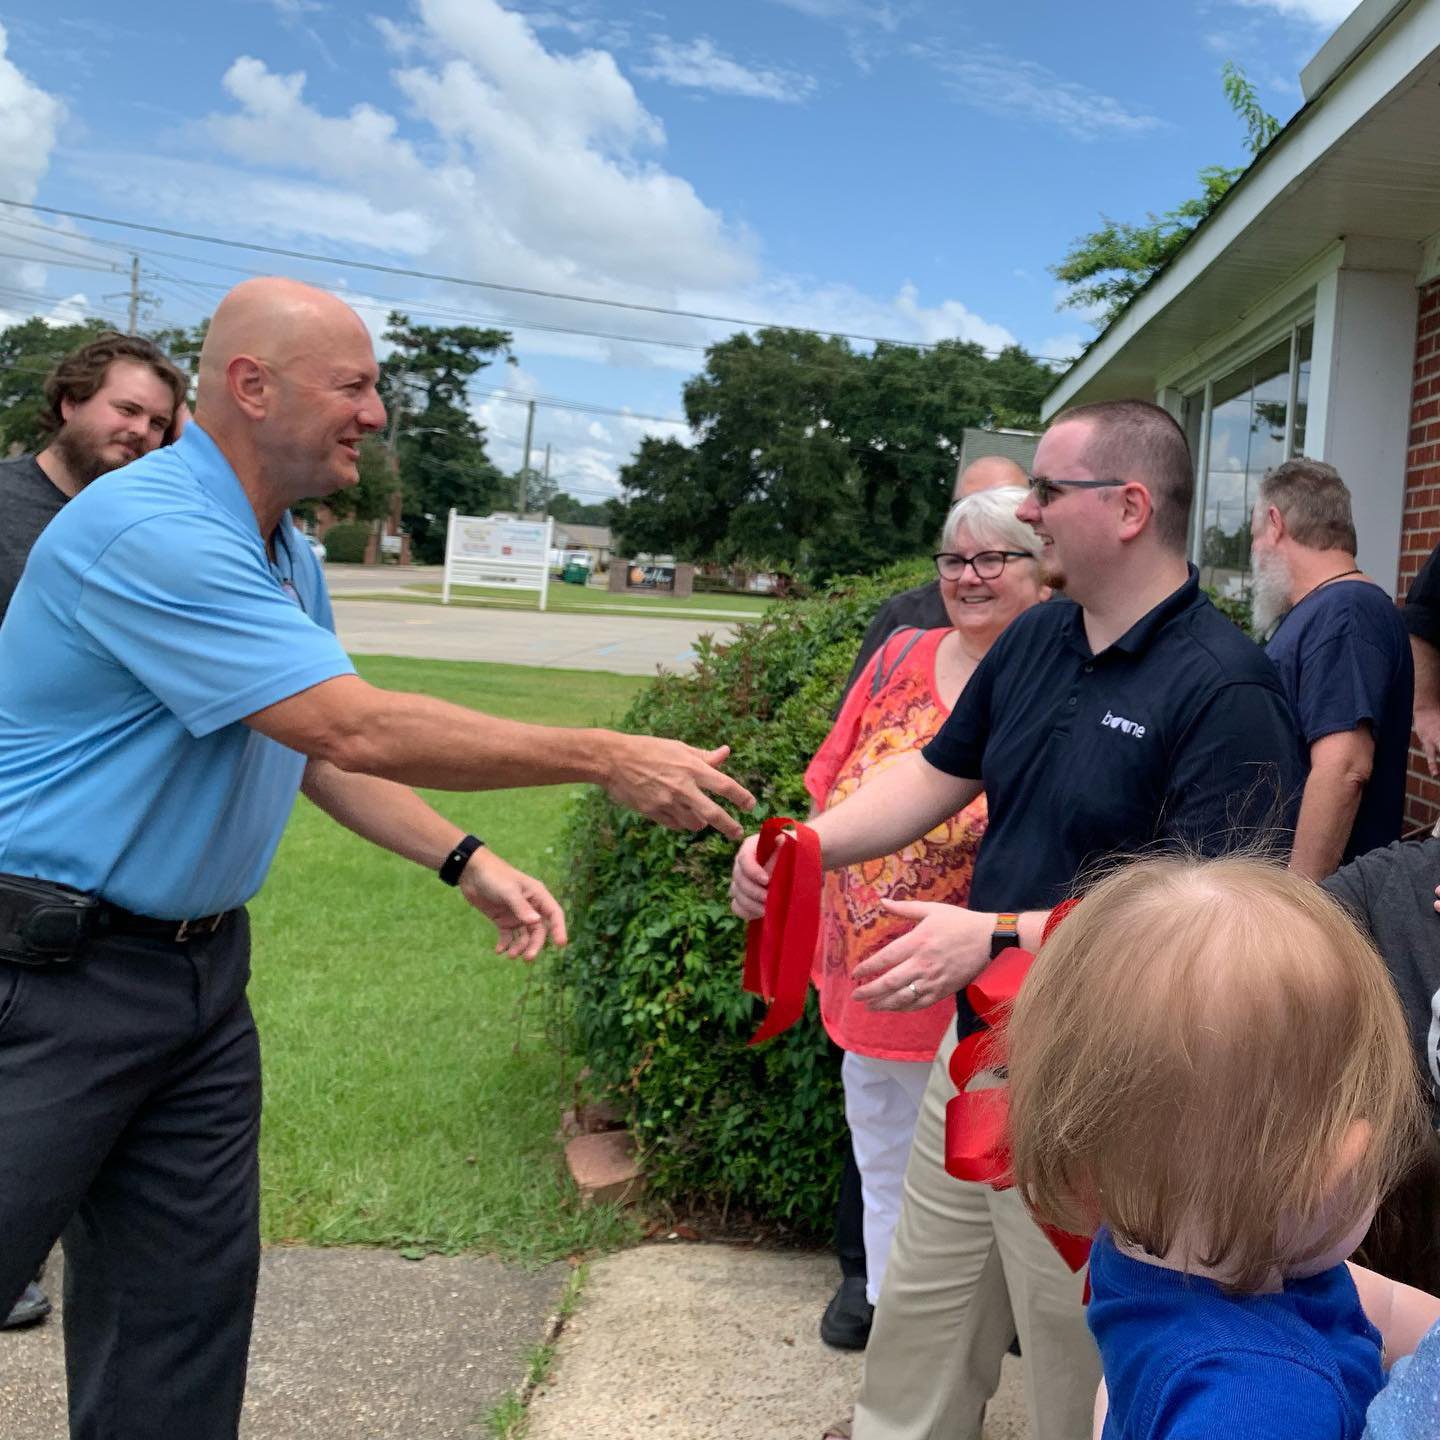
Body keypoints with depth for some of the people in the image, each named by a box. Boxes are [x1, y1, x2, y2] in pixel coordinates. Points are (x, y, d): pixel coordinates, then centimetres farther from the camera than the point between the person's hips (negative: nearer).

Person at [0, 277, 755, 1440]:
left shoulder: (286, 557, 8)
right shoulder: (147, 532, -23)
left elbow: (319, 749, 16)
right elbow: (357, 729, -29)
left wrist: (467, 862, 3)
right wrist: (610, 762, -24)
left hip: (200, 966, 8)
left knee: (186, 1308, 12)